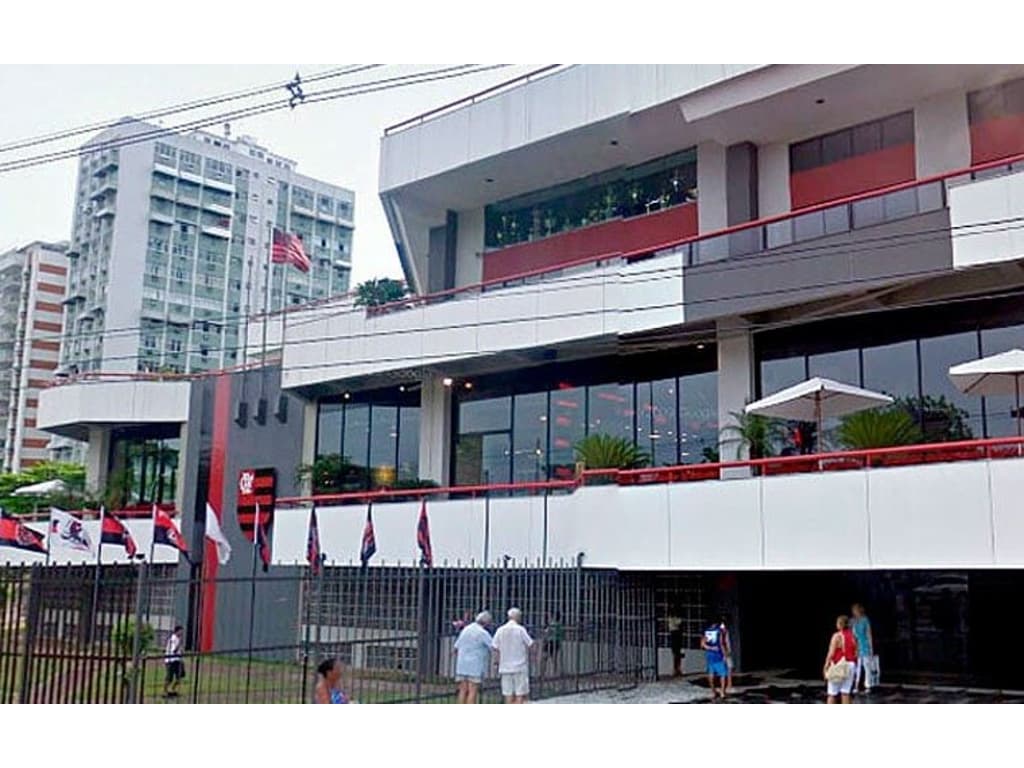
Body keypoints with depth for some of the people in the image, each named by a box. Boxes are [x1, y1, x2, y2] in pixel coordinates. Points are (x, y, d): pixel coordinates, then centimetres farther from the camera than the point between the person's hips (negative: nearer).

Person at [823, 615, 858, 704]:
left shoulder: (837, 636, -12)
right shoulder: (853, 636, 6)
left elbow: (831, 653, -14)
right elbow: (856, 654, 8)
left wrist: (826, 667, -9)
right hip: (850, 665, 5)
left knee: (832, 694, 2)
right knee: (845, 693, 9)